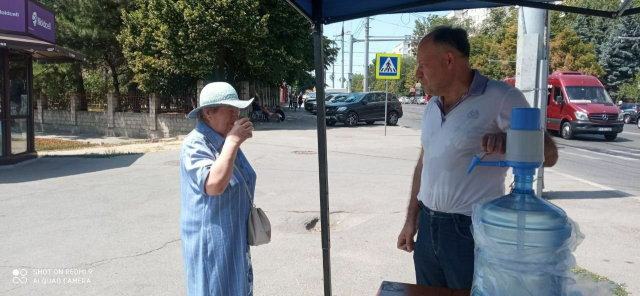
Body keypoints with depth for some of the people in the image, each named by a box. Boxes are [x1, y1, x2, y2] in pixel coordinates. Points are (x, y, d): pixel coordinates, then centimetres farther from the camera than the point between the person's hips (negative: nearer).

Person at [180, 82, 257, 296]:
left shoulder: (225, 140, 7)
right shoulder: (195, 144, -21)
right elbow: (214, 185, -36)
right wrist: (233, 142, -33)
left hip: (235, 235, 9)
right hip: (210, 238, -9)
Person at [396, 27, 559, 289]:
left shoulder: (500, 97, -11)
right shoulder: (432, 107, 10)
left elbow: (548, 154, -12)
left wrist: (508, 143, -32)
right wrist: (411, 220, 15)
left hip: (472, 231, -6)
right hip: (427, 227, 6)